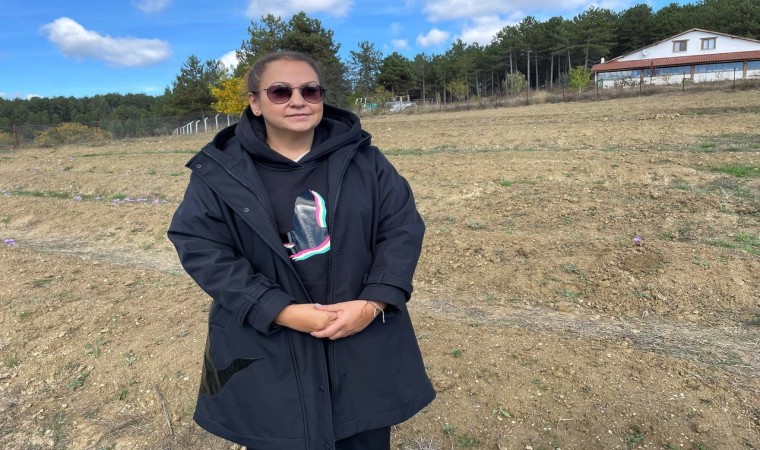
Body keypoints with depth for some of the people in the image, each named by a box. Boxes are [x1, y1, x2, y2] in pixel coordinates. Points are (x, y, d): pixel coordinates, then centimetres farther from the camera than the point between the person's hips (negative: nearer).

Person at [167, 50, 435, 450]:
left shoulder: (362, 156, 0)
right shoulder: (219, 172, -4)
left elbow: (403, 226, -2)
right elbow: (202, 250, -9)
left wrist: (373, 302, -15)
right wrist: (282, 312, -18)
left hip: (366, 340, 2)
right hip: (270, 351, -1)